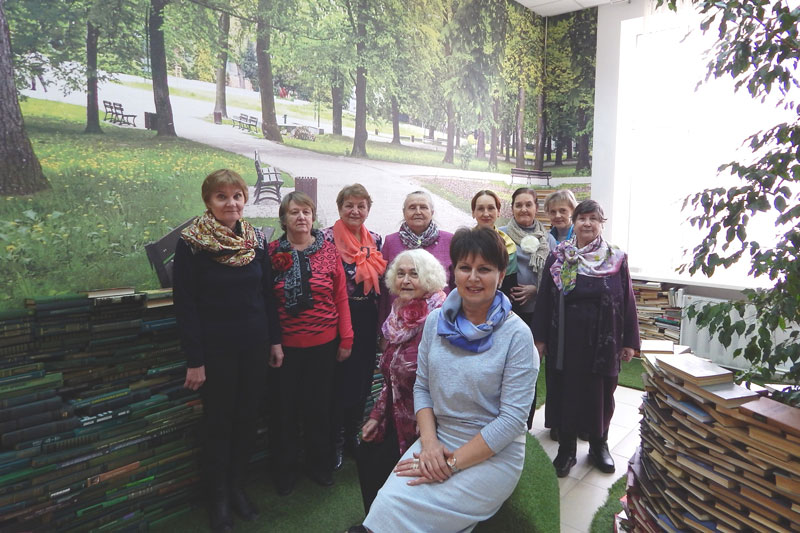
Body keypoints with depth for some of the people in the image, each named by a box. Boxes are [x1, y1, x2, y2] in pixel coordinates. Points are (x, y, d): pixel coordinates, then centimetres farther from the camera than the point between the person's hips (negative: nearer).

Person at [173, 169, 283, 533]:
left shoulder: (256, 240, 3)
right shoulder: (191, 243, -10)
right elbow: (185, 304, -10)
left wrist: (275, 339, 6)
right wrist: (194, 360, -11)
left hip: (254, 346, 4)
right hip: (216, 349, -4)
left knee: (248, 418, 13)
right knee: (219, 423, 9)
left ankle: (237, 486, 34)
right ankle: (218, 499, 29)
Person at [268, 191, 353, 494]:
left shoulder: (328, 251, -1)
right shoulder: (272, 252, -1)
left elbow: (341, 297, 1)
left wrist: (346, 339, 0)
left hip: (323, 343, 0)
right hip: (285, 344, 0)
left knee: (319, 405, 13)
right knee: (286, 407, 11)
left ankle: (318, 464, 34)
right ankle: (285, 469, 32)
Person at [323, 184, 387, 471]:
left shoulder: (375, 240, 7)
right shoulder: (327, 238, -8)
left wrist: (381, 319, 9)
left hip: (367, 318, 5)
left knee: (363, 377, 13)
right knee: (340, 378, 4)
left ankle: (353, 433, 33)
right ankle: (335, 441, 23)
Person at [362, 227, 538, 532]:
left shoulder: (517, 335, -12)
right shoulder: (436, 321, 2)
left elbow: (512, 418, -15)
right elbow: (422, 387, 6)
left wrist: (453, 462, -17)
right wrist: (429, 443, -10)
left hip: (493, 454, -4)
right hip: (437, 440, 4)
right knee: (387, 501, -20)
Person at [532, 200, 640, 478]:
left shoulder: (617, 259, 1)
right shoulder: (558, 257, 1)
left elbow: (627, 302, 3)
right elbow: (544, 299, 2)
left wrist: (629, 341, 1)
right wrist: (540, 337, -1)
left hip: (603, 341, 0)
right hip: (566, 340, 0)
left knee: (601, 393, 12)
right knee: (565, 392, 8)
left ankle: (599, 445, 32)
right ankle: (566, 449, 24)